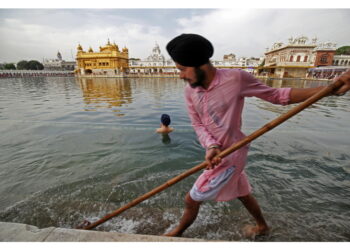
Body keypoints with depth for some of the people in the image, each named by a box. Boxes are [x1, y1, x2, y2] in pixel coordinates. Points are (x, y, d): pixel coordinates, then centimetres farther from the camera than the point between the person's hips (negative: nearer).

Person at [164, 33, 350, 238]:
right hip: (219, 153, 7)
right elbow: (197, 124, -3)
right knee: (243, 193, 30)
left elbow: (277, 96, -10)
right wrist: (211, 146, -22)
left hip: (230, 154, -6)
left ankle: (178, 233, 40)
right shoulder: (190, 91, -3)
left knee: (191, 200, 9)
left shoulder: (236, 78, -21)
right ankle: (262, 226, 59)